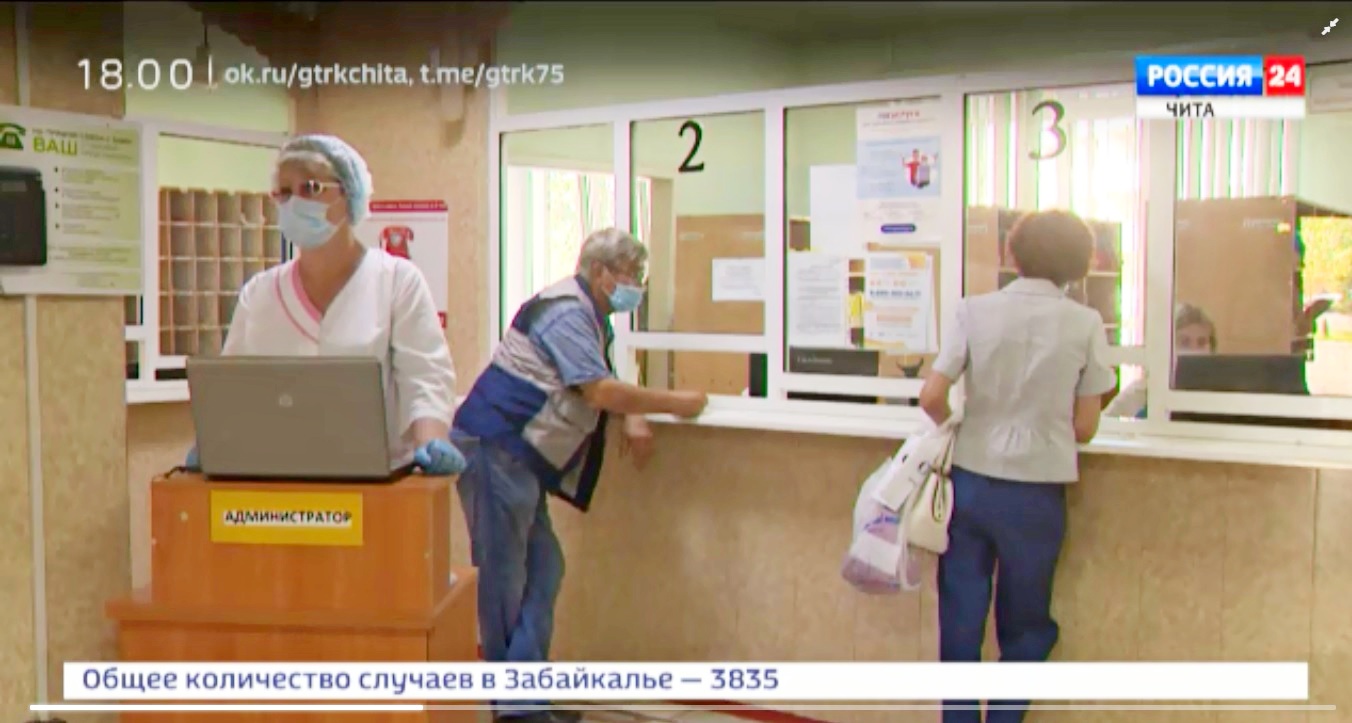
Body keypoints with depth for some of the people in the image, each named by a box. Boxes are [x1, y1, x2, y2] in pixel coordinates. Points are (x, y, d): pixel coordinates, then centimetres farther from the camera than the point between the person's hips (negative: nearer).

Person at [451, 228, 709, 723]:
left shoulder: (589, 315, 18)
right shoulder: (566, 311, -15)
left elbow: (604, 384, 20)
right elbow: (600, 390, -22)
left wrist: (634, 418, -1)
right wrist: (673, 404, -13)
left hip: (517, 457, 11)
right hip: (494, 446, -11)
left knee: (542, 569, 10)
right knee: (503, 573, -5)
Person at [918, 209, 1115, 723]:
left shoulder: (975, 311, -4)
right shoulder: (1085, 324, -5)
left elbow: (931, 398, -8)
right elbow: (1084, 428, -3)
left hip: (971, 481, 1)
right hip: (1036, 491, -1)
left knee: (960, 619, 12)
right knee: (1024, 627, 15)